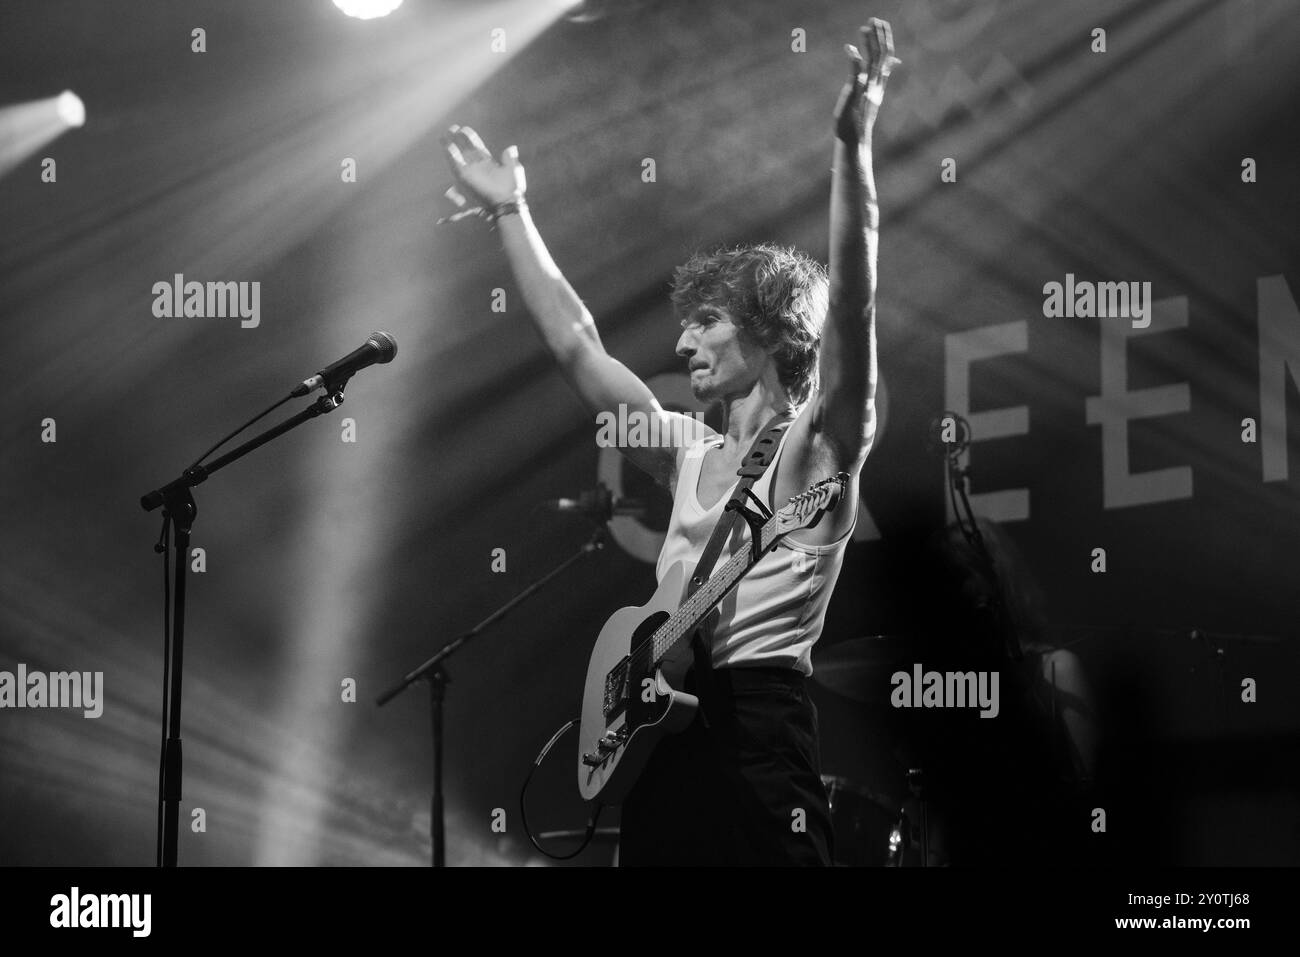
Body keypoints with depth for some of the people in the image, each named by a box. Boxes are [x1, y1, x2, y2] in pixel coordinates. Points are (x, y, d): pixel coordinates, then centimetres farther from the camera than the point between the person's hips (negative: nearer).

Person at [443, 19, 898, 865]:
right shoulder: (692, 457, 18)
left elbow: (850, 305, -17)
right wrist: (512, 214, 26)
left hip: (758, 739, -7)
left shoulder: (816, 446, -2)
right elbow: (576, 345, 24)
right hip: (661, 740, 7)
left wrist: (853, 144, -27)